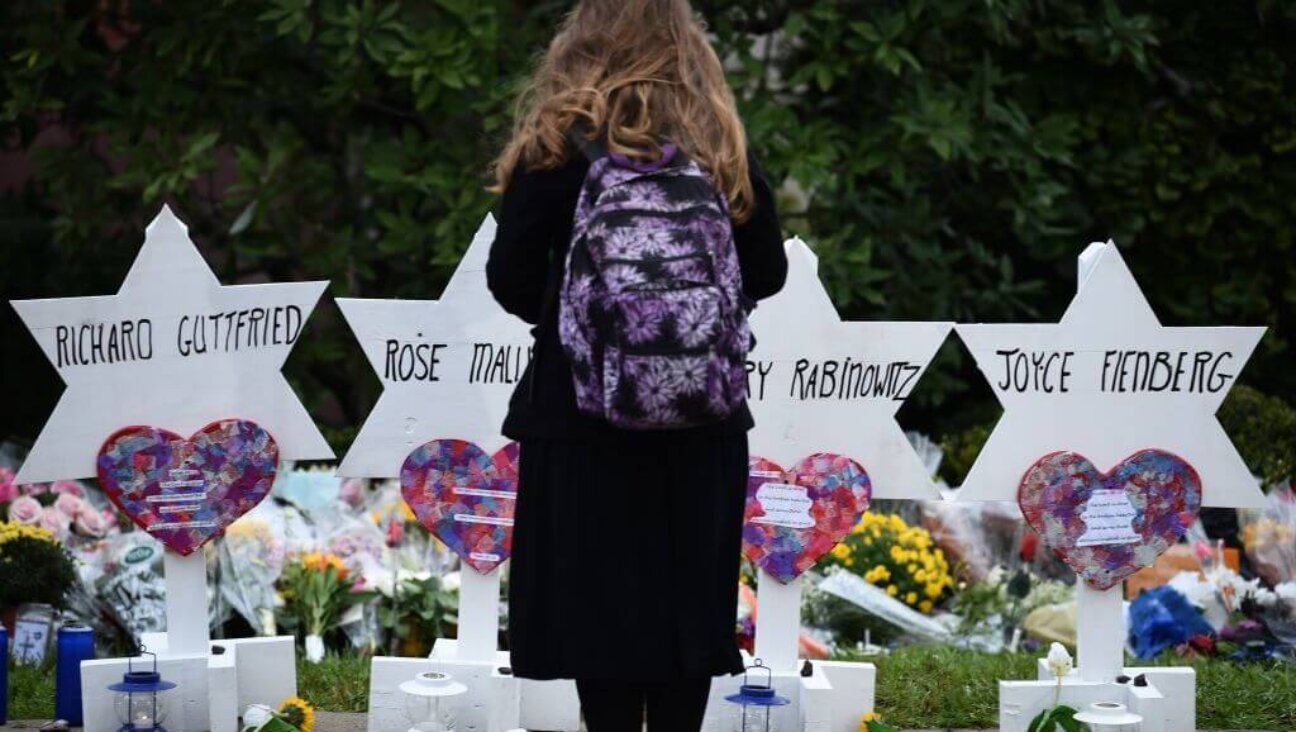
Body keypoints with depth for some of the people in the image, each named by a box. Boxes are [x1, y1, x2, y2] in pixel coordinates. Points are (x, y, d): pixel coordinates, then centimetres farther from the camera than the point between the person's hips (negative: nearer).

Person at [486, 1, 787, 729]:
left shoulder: (558, 144, -9)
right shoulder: (724, 147, 1)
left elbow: (512, 280, -8)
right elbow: (767, 273, 7)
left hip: (585, 413, -3)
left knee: (596, 604, 4)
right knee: (686, 599, 10)